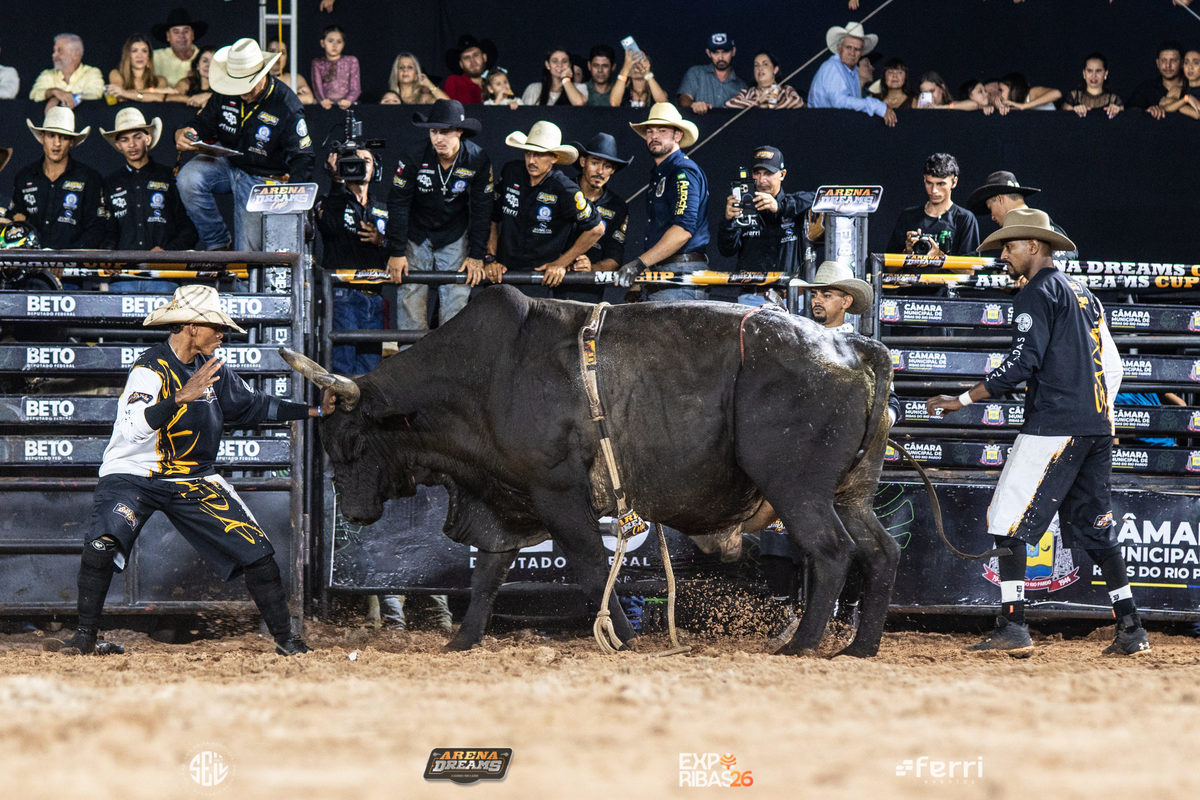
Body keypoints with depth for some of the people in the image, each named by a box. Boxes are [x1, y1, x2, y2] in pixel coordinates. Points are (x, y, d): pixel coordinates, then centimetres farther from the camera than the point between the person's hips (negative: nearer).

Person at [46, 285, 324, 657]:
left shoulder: (212, 369, 2)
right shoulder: (151, 369, -19)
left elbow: (253, 405, 16)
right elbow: (135, 428, -34)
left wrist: (315, 410, 12)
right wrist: (181, 396, -44)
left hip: (194, 482, 6)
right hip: (134, 474, -6)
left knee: (257, 552, -3)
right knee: (102, 542, -31)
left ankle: (285, 638, 11)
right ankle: (85, 637, -17)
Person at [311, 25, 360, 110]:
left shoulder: (351, 61, 13)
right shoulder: (317, 63, 15)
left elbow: (355, 88, 7)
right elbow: (317, 86, 3)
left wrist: (348, 100, -16)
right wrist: (323, 101, -20)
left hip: (345, 106, 0)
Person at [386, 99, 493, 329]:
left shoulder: (477, 161, -16)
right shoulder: (414, 156, -20)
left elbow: (481, 209, -6)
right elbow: (398, 203, -13)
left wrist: (476, 256, -8)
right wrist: (396, 252, -13)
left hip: (455, 235, 1)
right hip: (416, 233, -1)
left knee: (457, 297, -4)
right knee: (411, 294, -4)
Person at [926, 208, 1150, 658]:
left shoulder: (1037, 295, -6)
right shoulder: (1084, 295, 21)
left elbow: (1021, 365, -15)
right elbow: (1111, 365, 22)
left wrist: (962, 400, -10)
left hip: (1053, 426, -9)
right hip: (1097, 427, 9)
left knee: (1009, 519, -7)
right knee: (1095, 528, 13)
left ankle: (1012, 628, -15)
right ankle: (1131, 632, 9)